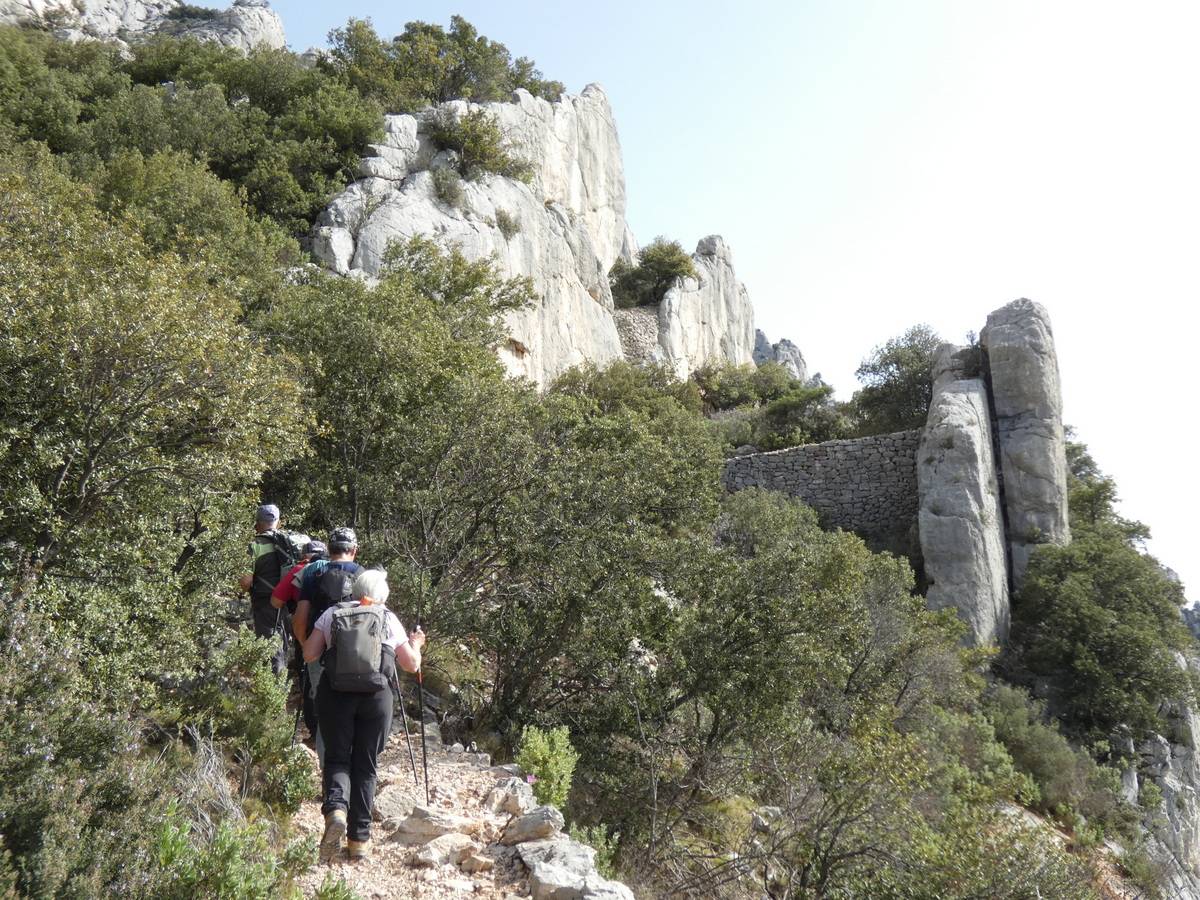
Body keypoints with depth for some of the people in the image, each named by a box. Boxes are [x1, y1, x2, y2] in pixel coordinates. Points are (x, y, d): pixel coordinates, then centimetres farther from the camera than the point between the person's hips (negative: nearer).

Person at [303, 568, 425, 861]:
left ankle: (336, 808, -19)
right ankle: (359, 839, 10)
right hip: (377, 695, 0)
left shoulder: (332, 613, 12)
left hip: (336, 693, 0)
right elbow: (411, 665, 14)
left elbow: (309, 655, 8)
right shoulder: (389, 619, 12)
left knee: (337, 758, 10)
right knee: (365, 766, 10)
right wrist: (416, 643, 34)